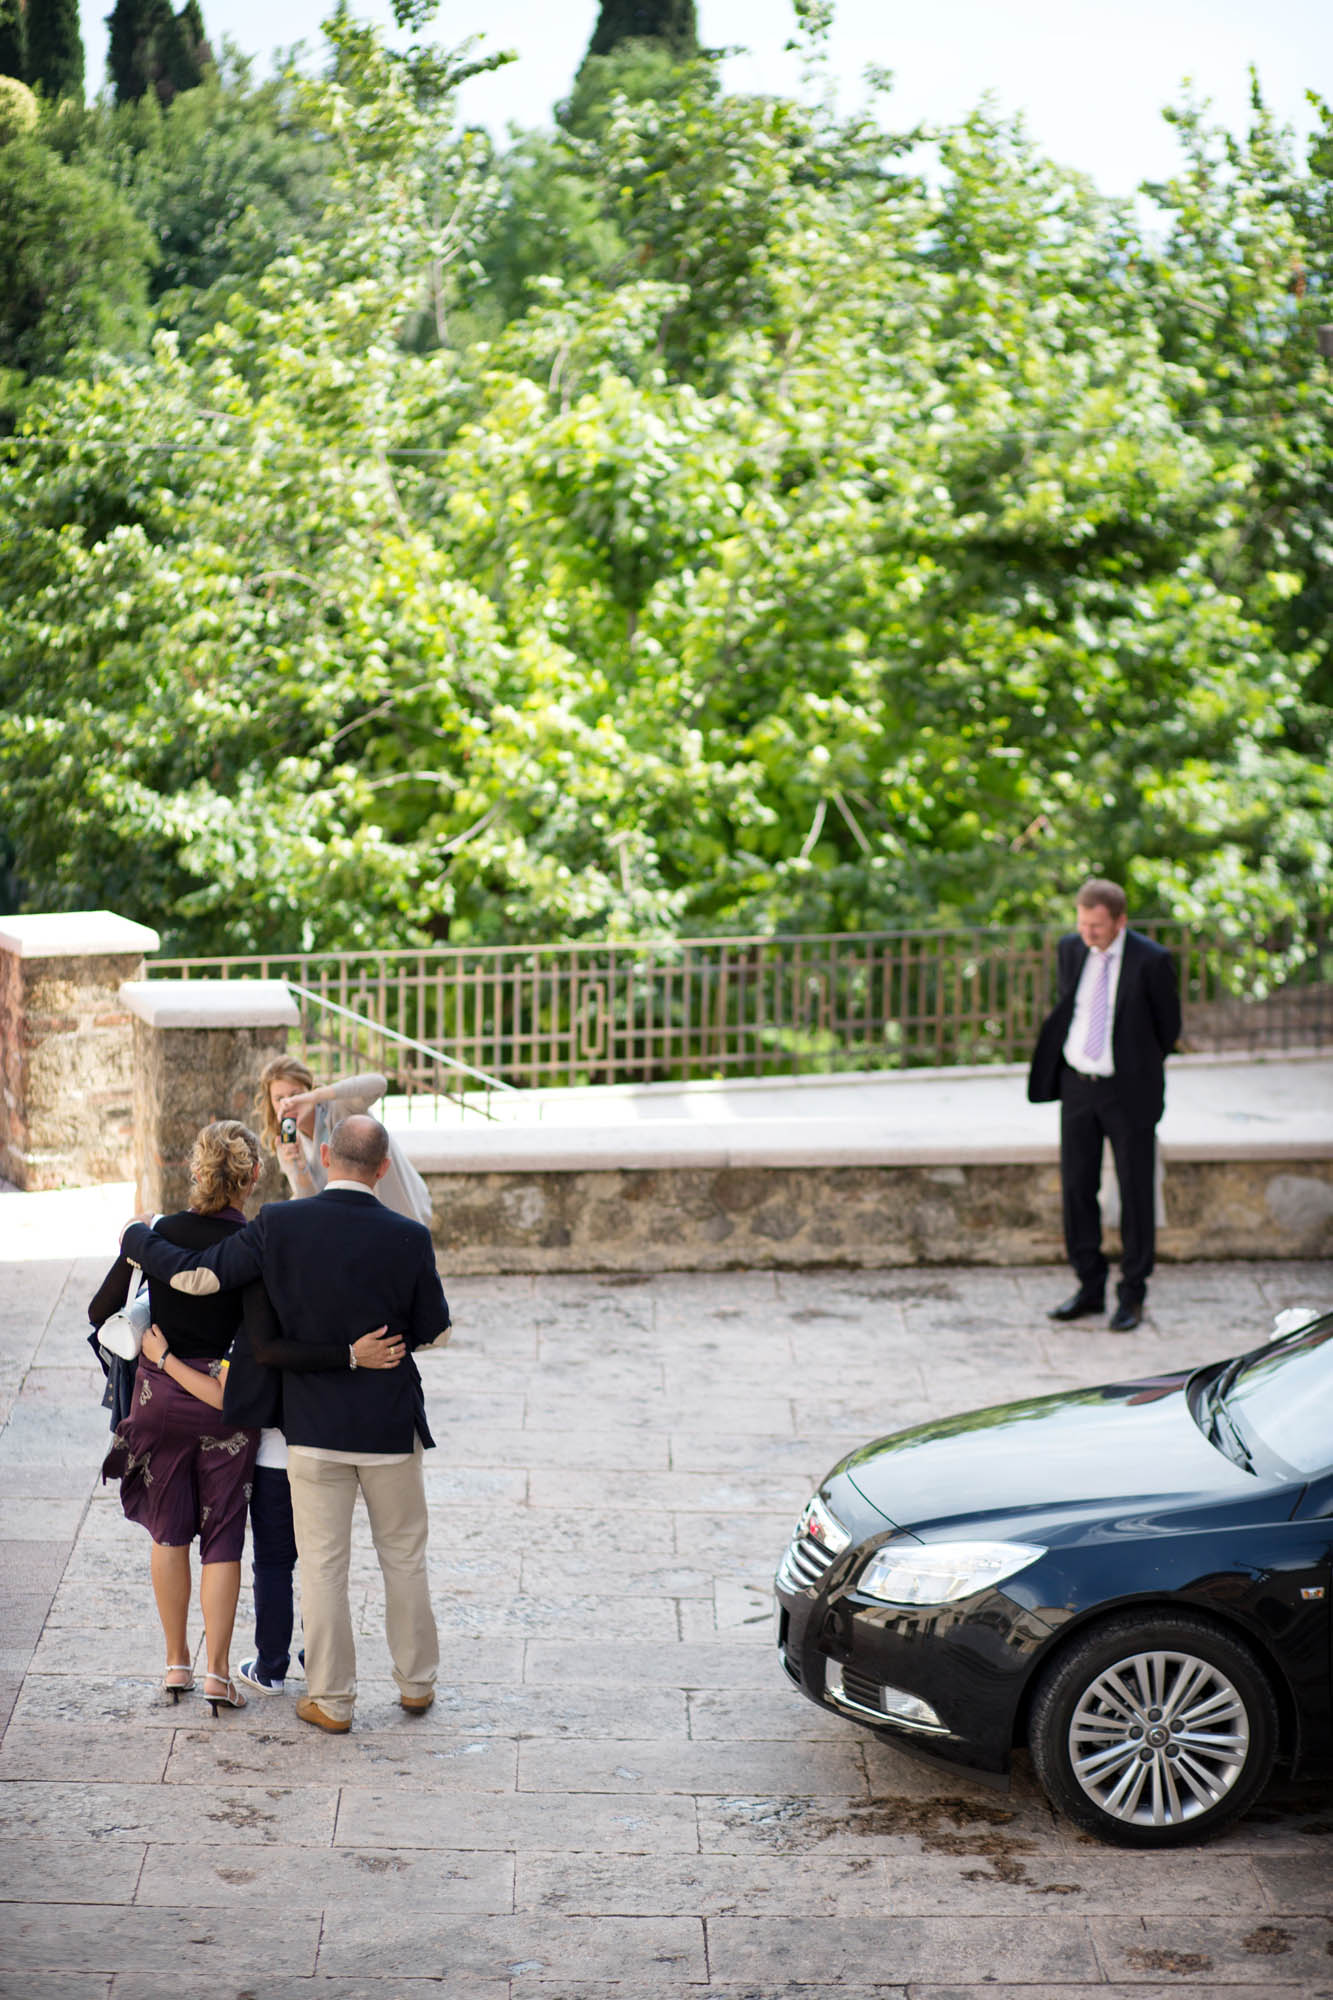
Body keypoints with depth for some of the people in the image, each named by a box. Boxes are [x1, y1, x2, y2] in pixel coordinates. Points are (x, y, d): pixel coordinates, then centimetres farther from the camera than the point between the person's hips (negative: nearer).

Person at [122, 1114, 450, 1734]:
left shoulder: (279, 1224, -12)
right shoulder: (408, 1238, -12)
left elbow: (197, 1275, -8)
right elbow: (433, 1329, -2)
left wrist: (137, 1239, 9)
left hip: (314, 1426, 0)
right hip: (391, 1425, 0)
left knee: (322, 1564, 9)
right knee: (404, 1557, 16)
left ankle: (331, 1699, 15)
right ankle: (416, 1683, 27)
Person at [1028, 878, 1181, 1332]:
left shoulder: (1151, 961, -13)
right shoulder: (1069, 950, 2)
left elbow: (1168, 1027, -1)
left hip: (1128, 1092, -5)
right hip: (1077, 1086, 5)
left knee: (1135, 1192, 3)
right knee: (1077, 1187, 9)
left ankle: (1132, 1295, 13)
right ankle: (1089, 1288, 21)